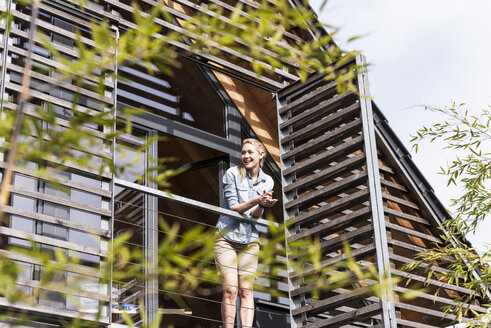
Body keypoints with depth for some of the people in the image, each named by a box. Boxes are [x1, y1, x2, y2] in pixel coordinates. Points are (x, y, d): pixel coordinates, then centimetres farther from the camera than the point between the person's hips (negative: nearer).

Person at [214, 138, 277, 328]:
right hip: (226, 237, -3)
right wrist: (256, 200, -26)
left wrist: (263, 205, -23)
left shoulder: (267, 182, 6)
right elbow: (234, 208, -10)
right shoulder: (232, 174, -4)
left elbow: (255, 215, -1)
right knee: (230, 289, -11)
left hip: (250, 240, 3)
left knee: (246, 291, -3)